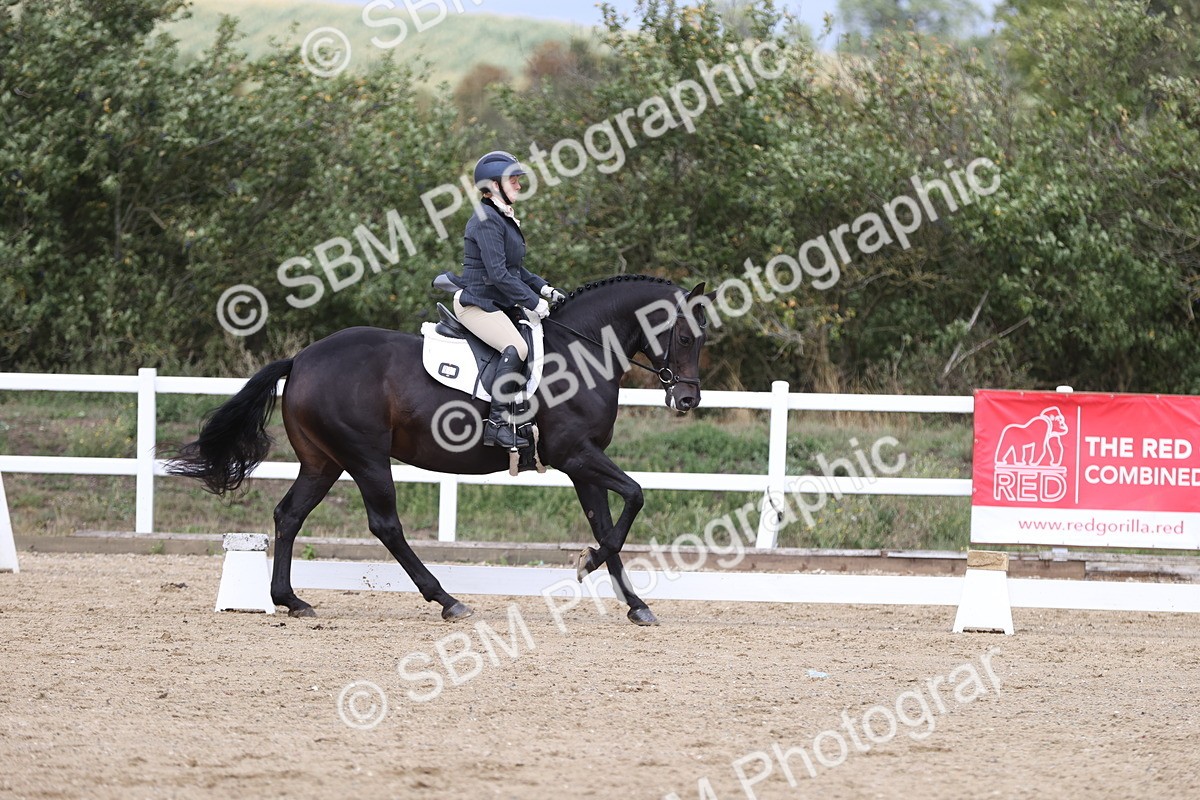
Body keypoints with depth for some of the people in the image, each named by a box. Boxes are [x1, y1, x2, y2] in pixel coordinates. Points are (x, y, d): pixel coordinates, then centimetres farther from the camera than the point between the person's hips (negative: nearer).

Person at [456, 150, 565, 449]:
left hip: (499, 304, 11)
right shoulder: (487, 220, -16)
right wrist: (533, 302, -18)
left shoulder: (505, 219, 17)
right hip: (476, 304, -11)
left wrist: (544, 289, 10)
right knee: (516, 347, -31)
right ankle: (498, 423, -34)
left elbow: (515, 270, 24)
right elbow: (498, 274, -22)